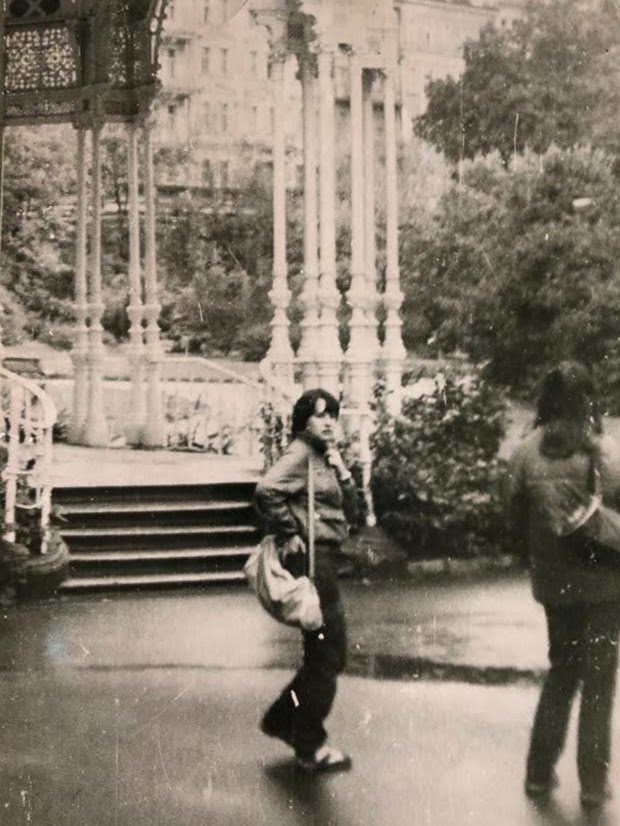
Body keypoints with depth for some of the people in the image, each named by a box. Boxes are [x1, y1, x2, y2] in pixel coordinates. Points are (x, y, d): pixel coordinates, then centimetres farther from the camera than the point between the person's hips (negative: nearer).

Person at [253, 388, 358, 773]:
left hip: (325, 558, 10)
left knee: (328, 653, 16)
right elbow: (267, 490, -29)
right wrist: (289, 534, -19)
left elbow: (350, 512, 14)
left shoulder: (325, 458, 18)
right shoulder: (300, 453, -11)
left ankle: (283, 719, 29)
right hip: (310, 558, -10)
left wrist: (342, 472, 0)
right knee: (327, 653, -2)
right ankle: (311, 746, 10)